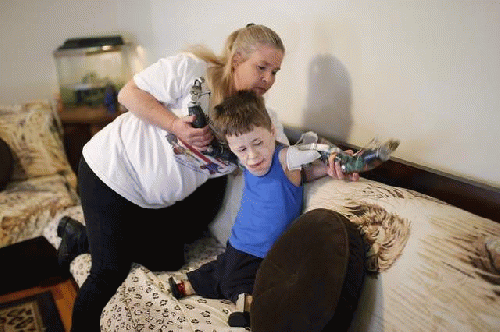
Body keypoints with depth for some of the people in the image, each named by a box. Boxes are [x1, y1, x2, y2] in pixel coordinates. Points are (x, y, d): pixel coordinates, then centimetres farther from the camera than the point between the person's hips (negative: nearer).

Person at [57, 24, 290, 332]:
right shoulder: (192, 69, -20)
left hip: (161, 198, 7)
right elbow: (129, 93, -16)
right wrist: (175, 125, -28)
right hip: (114, 168, -7)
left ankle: (83, 236, 32)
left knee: (168, 259, 15)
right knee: (112, 271, -9)